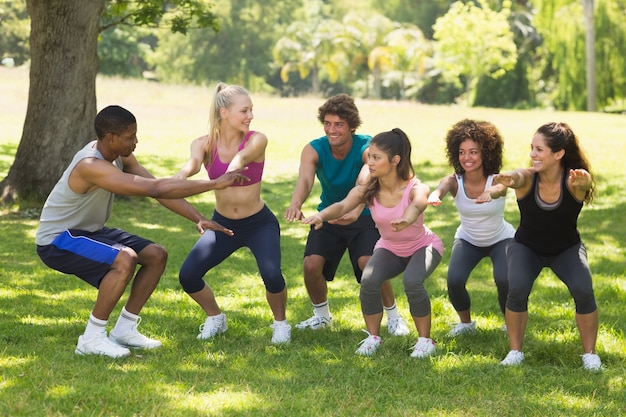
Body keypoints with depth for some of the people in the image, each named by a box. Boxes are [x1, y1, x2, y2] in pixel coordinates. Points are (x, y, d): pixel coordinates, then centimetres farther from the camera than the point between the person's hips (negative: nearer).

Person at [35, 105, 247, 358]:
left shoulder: (121, 157, -4)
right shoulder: (90, 166, -33)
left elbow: (159, 189, -2)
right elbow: (155, 189, -38)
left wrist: (198, 218, -16)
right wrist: (214, 184, -37)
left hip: (89, 232, 10)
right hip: (56, 241, -10)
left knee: (156, 256, 4)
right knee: (126, 259, -32)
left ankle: (124, 330, 11)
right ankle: (91, 338, -19)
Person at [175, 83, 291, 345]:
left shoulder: (256, 140, -14)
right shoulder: (205, 144, -10)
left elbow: (242, 157, -36)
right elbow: (193, 163, -32)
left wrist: (234, 167, -61)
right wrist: (180, 176, -57)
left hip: (259, 224, -2)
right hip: (222, 224, 2)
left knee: (272, 276, -27)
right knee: (187, 276, -14)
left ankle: (281, 323, 4)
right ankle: (215, 318, 16)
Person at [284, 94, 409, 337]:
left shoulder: (366, 148, -23)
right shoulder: (314, 150, -16)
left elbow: (365, 182, -42)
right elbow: (304, 180, -35)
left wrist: (356, 211, -63)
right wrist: (295, 205, -59)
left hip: (363, 217, -3)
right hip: (328, 216, 3)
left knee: (368, 262, -26)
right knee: (311, 264, -16)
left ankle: (393, 316, -2)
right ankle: (321, 315, 13)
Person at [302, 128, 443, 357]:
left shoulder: (415, 188, -29)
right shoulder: (366, 190, -19)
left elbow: (418, 203, -53)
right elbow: (343, 205, -36)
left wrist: (406, 220, -78)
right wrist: (321, 215, -60)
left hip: (423, 246, -3)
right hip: (389, 248, 3)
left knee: (412, 282, -33)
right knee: (369, 281, -26)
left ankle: (425, 340, -10)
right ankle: (373, 337, -3)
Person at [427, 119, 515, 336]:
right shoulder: (455, 181, -21)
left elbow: (500, 188, -49)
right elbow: (442, 188, -44)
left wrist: (489, 193, -75)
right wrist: (435, 195, -70)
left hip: (501, 239, -2)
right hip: (468, 240, 2)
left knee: (504, 279, -27)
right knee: (454, 281, -22)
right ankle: (465, 322, 10)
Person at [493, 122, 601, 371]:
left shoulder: (573, 181, -26)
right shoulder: (527, 178, -25)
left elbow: (585, 182, -49)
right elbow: (516, 178, -48)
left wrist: (582, 181, -75)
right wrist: (508, 179, -73)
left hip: (566, 249, 0)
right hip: (527, 247, 0)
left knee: (583, 291, -24)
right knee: (517, 289, -26)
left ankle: (590, 354, -2)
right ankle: (515, 352, -4)